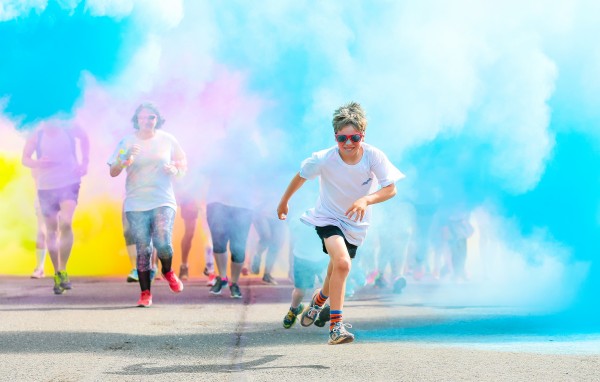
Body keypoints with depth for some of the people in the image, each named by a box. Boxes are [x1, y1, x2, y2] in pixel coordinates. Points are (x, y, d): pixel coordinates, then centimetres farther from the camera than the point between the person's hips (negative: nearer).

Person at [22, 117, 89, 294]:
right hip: (45, 186, 2)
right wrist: (38, 163, -26)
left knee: (66, 224, -23)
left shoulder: (69, 129, -4)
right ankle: (57, 274, 18)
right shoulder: (36, 135, -4)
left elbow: (84, 138, 15)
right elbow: (25, 158, -4)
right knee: (51, 231, 6)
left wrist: (84, 163, 6)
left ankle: (63, 270, -14)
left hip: (69, 183, -2)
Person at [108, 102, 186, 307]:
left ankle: (167, 271, 14)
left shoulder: (167, 140, 6)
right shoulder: (127, 142, 3)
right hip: (136, 204, 0)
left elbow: (182, 163, 17)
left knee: (163, 242, -18)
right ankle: (145, 293, 6)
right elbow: (113, 172, 1)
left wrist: (175, 170, -6)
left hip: (163, 201, 0)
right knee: (142, 249, -2)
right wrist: (126, 159, -17)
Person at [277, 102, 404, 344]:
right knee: (342, 263, -28)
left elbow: (391, 189, -21)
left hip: (355, 223, 3)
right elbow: (300, 176, -4)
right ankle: (336, 326, -22)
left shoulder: (374, 157, -22)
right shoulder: (323, 160, -23)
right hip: (328, 217, -3)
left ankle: (319, 299, 52)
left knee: (336, 273, 16)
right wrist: (284, 202, 9)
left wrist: (366, 200, -39)